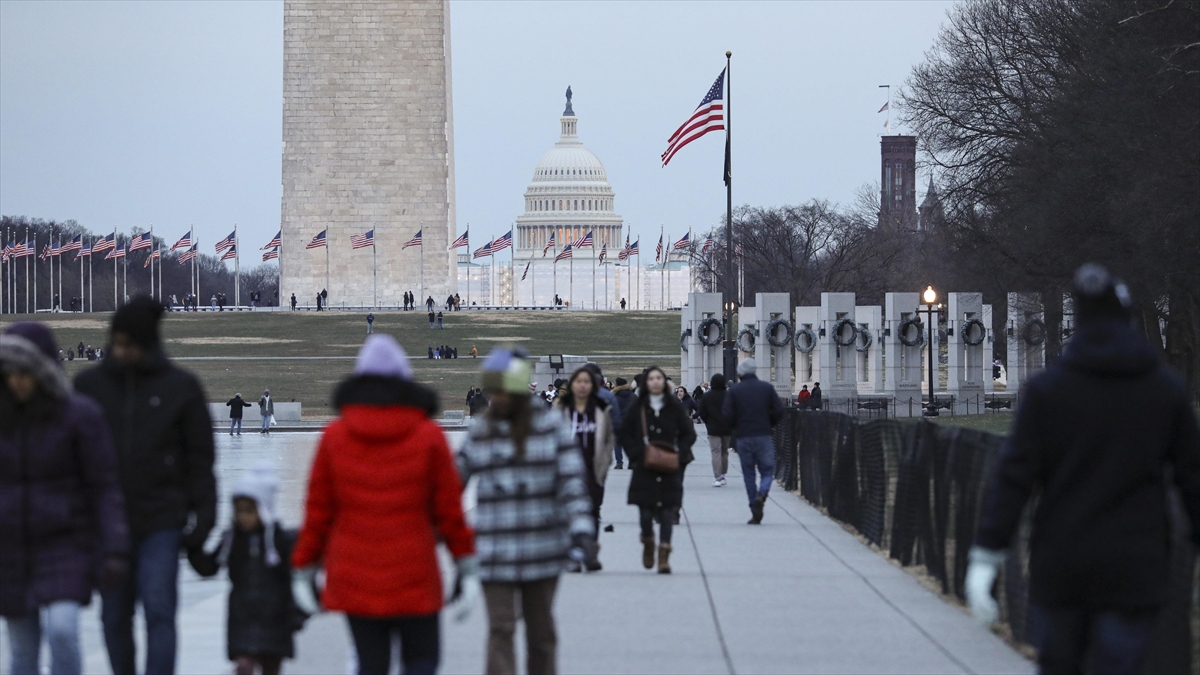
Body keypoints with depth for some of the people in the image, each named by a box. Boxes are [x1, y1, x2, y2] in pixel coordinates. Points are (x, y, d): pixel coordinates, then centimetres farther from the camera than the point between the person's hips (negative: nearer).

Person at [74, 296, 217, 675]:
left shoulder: (180, 387, 2)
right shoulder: (90, 385, 7)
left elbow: (200, 459, 4)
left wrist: (201, 517, -2)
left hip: (162, 520, -3)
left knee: (159, 611, -10)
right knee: (114, 617, 7)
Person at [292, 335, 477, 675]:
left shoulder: (335, 436, 1)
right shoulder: (428, 436, -3)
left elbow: (318, 510, 3)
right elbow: (449, 509, 0)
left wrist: (303, 569, 10)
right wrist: (467, 567, 8)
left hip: (353, 579, 2)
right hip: (415, 580, -2)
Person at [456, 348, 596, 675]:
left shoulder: (552, 426, -2)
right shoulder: (479, 431, 5)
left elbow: (572, 480, -6)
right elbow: (457, 478, 12)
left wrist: (581, 531, -15)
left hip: (543, 547, -1)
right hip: (496, 551, 1)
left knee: (540, 629, 10)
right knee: (500, 628, -7)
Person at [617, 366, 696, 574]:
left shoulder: (675, 407, 2)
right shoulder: (637, 408, 2)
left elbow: (689, 434, 7)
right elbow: (624, 434, 6)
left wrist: (678, 453, -7)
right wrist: (637, 453, -7)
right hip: (644, 470, 0)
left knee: (667, 511, -5)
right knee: (645, 511, -2)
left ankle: (664, 556, -3)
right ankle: (648, 542, 29)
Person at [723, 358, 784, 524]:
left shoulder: (734, 391, -1)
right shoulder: (767, 388, 1)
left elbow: (727, 414, -7)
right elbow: (779, 411, -2)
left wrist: (736, 427, 11)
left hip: (743, 437, 0)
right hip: (764, 436, 0)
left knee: (748, 475, 7)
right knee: (767, 471, 8)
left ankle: (755, 514, 4)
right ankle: (761, 495, -23)